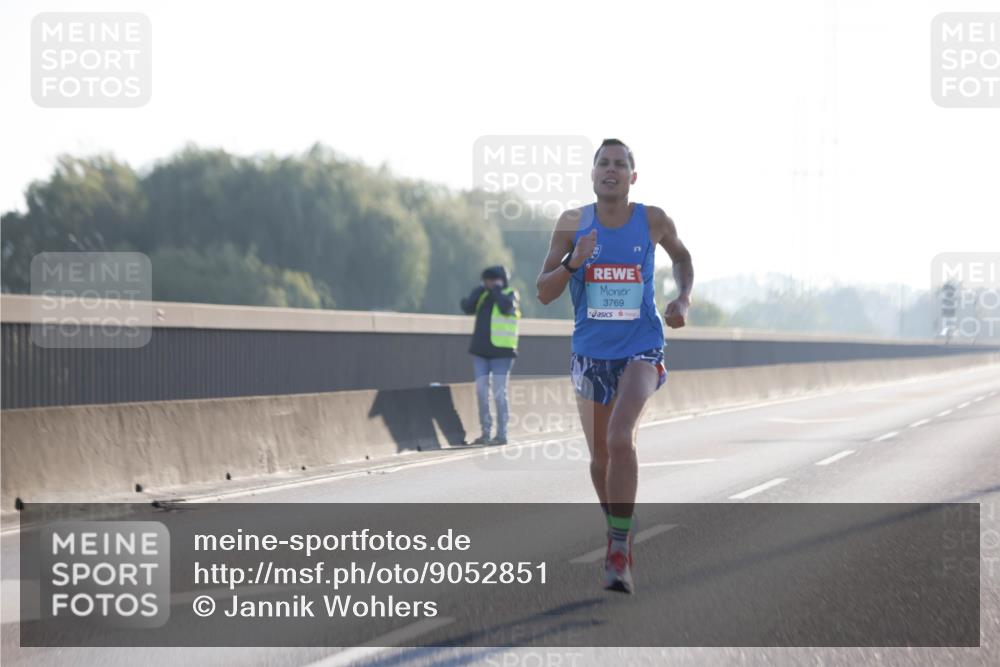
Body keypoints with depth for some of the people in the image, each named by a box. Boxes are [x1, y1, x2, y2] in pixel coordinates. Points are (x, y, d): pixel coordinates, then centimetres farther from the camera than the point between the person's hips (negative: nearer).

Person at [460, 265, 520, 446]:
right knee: (481, 392, 2)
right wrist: (480, 290, -6)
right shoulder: (483, 295, 13)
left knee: (499, 393, -6)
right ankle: (485, 433, 9)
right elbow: (467, 308, 0)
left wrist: (497, 289, -10)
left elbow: (506, 307, -21)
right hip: (481, 351, 5)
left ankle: (501, 434, -1)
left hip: (501, 352, -5)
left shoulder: (510, 294, 0)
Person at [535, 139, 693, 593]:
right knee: (599, 455, 12)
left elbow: (681, 256, 18)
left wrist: (683, 299, 1)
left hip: (640, 349, -2)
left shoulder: (652, 221, -3)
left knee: (620, 439, -24)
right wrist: (573, 262, -21)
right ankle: (617, 532, 37)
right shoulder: (572, 224, -3)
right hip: (590, 352, 3)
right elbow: (544, 293, -3)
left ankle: (620, 551, -20)